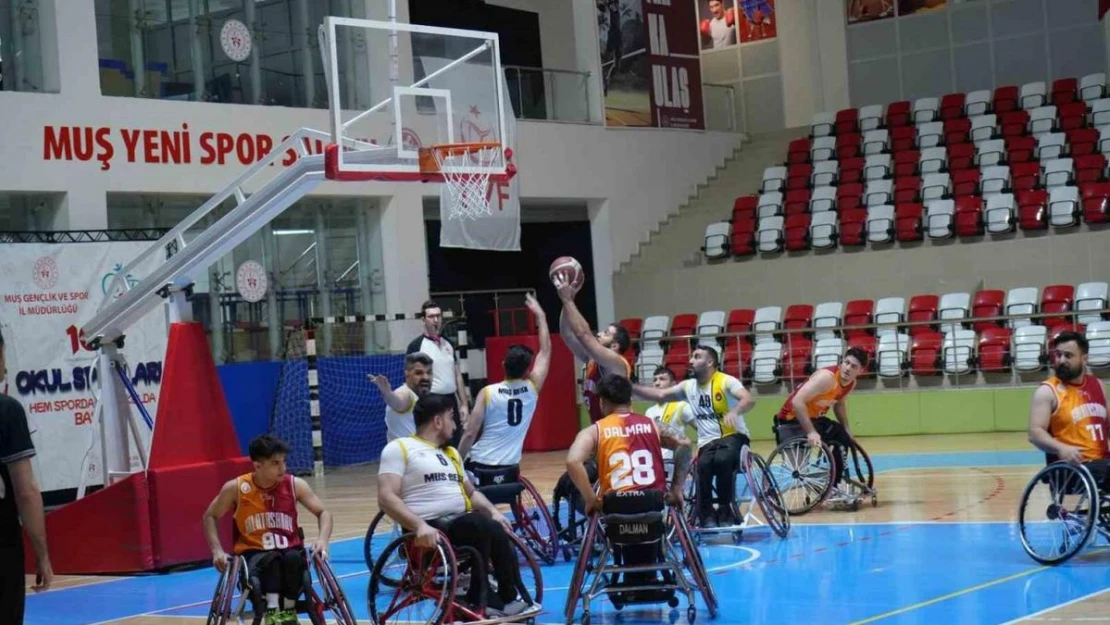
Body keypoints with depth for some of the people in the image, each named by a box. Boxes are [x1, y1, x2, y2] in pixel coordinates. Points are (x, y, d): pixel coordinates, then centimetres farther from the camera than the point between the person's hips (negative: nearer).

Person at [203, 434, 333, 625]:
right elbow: (210, 517, 6)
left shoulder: (295, 485, -4)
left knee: (293, 559, -35)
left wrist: (322, 540, -18)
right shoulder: (236, 488, -8)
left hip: (289, 551, 2)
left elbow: (323, 513, 2)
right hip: (253, 554, -2)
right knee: (270, 560, -37)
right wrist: (217, 551, -8)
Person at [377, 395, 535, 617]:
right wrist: (420, 525, -25)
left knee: (496, 532, -24)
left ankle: (510, 598, -12)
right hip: (431, 529, -7)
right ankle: (478, 600, -19)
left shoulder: (451, 452, 26)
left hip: (462, 522, 7)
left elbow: (471, 493, 29)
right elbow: (386, 498, -10)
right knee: (481, 524, -31)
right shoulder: (399, 448, 1)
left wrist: (492, 510, 6)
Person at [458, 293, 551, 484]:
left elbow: (470, 433, -8)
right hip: (508, 469, 2)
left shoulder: (488, 393, -6)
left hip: (479, 467, -2)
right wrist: (540, 315, 20)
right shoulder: (532, 389, 1)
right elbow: (546, 351, 13)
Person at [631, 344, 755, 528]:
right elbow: (660, 395, 8)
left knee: (722, 460, -37)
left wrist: (734, 412, -45)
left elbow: (749, 399, -24)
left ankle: (725, 510, -17)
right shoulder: (688, 386, 9)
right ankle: (706, 513, -15)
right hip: (708, 442, 4)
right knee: (704, 464, -31)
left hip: (733, 437, -4)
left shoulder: (725, 381, -9)